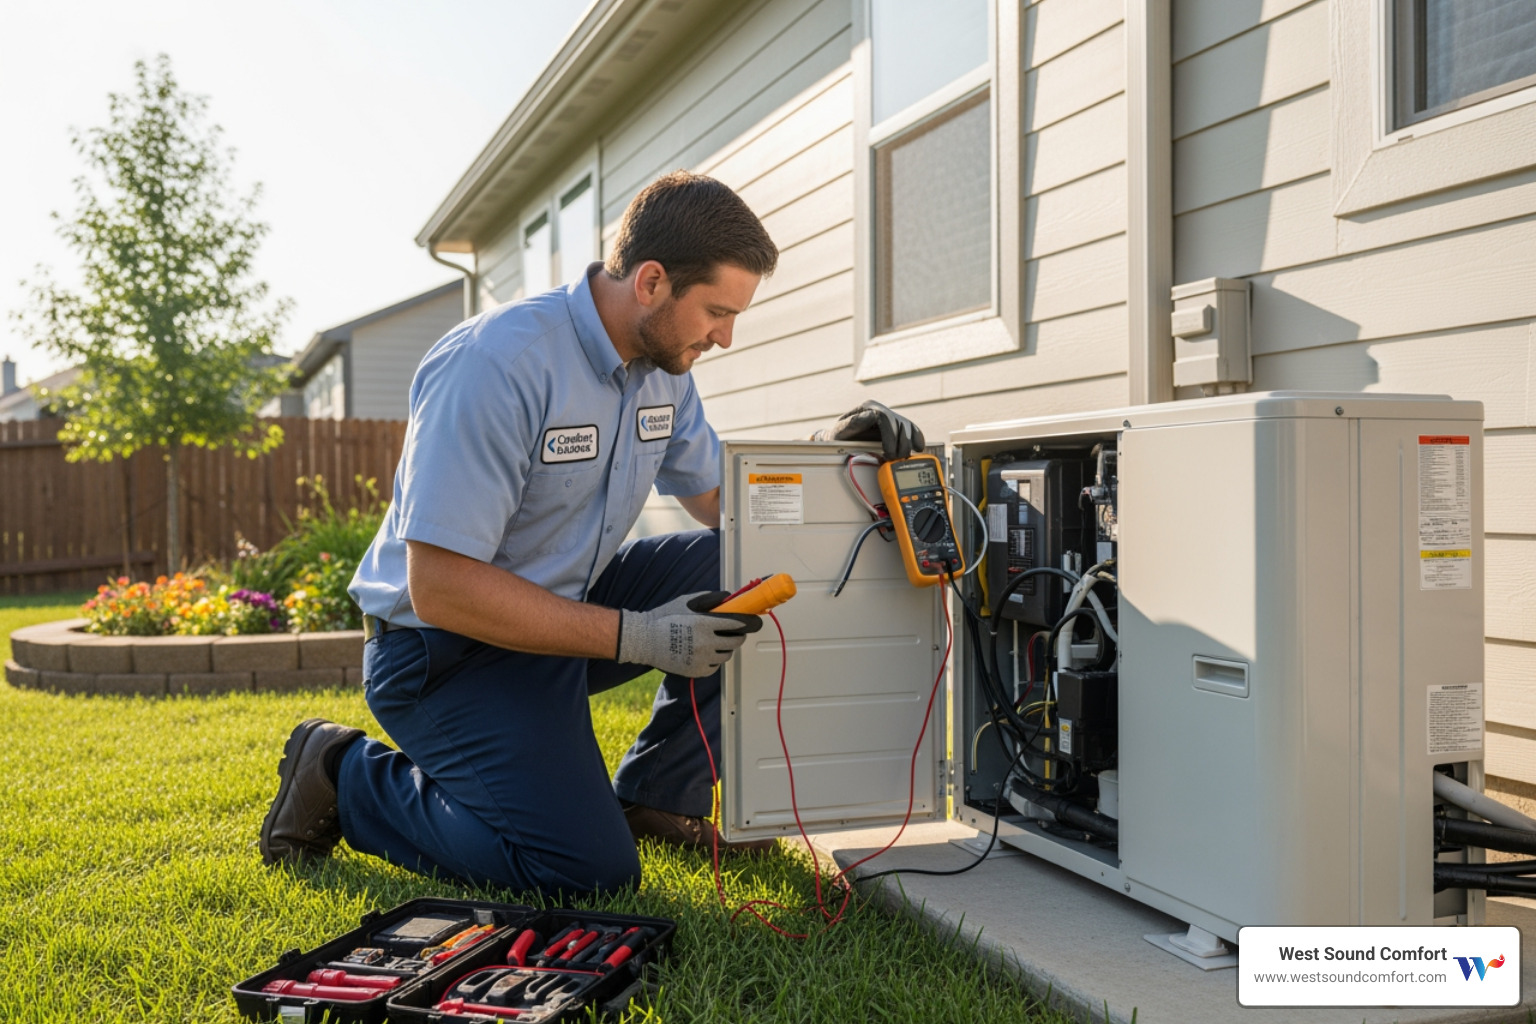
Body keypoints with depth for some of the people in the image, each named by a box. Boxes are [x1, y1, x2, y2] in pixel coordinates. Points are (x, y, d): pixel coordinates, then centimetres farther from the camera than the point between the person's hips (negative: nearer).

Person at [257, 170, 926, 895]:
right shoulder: (498, 364, -27)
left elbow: (721, 504, 12)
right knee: (591, 869, -18)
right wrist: (637, 636, -29)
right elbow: (439, 588, -29)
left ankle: (653, 799, 7)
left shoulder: (663, 367, 0)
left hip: (565, 606, 8)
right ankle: (347, 776, 2)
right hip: (445, 646, -8)